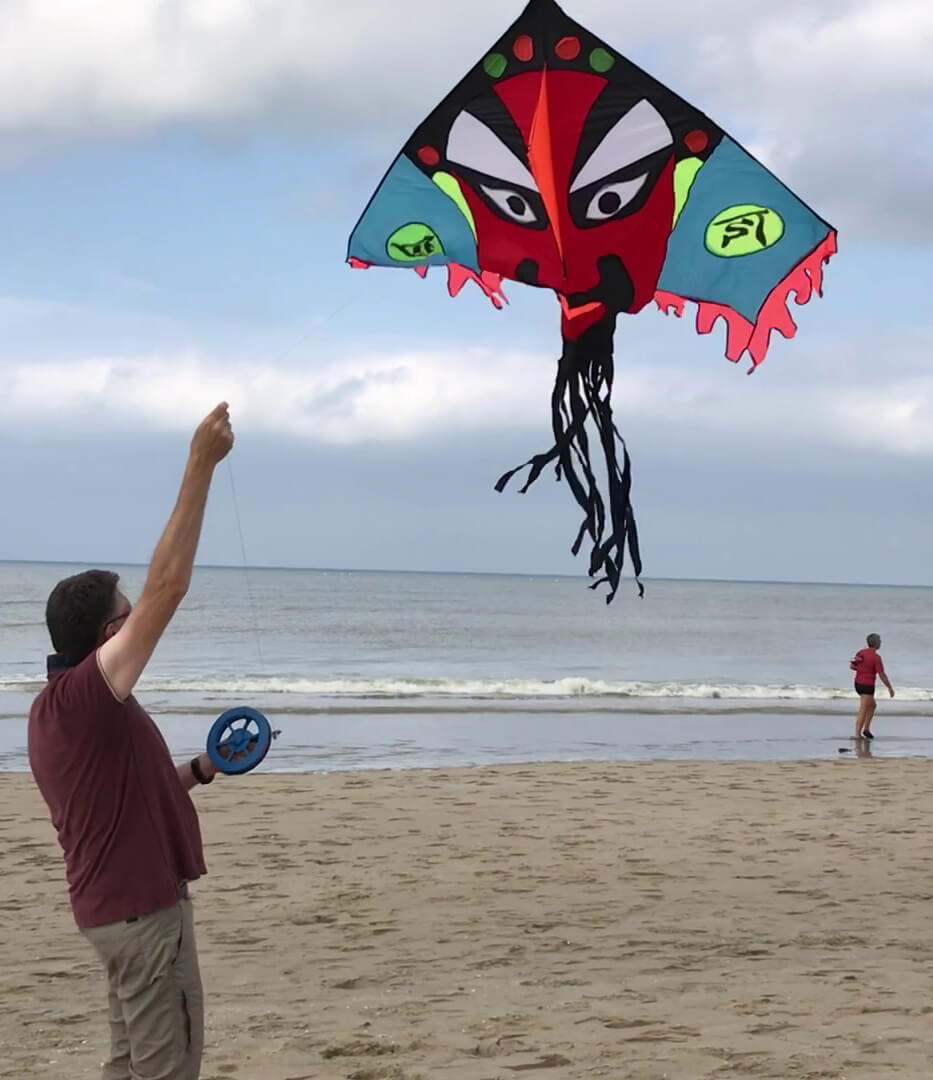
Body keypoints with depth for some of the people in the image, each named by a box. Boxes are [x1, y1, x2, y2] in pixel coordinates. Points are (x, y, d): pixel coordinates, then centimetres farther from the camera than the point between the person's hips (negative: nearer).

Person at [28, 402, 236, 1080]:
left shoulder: (56, 707, 11)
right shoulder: (86, 694, -20)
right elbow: (167, 585, -26)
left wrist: (198, 771, 12)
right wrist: (201, 465, -24)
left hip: (115, 900, 10)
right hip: (141, 904, -10)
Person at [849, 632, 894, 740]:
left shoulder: (861, 652, 3)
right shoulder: (876, 657, -19)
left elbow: (851, 666, 9)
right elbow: (882, 675, -18)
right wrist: (890, 688, -7)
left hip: (858, 684, 8)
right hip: (867, 686, -8)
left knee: (872, 705, 24)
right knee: (863, 712, -4)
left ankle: (866, 729, 17)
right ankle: (858, 735, -5)